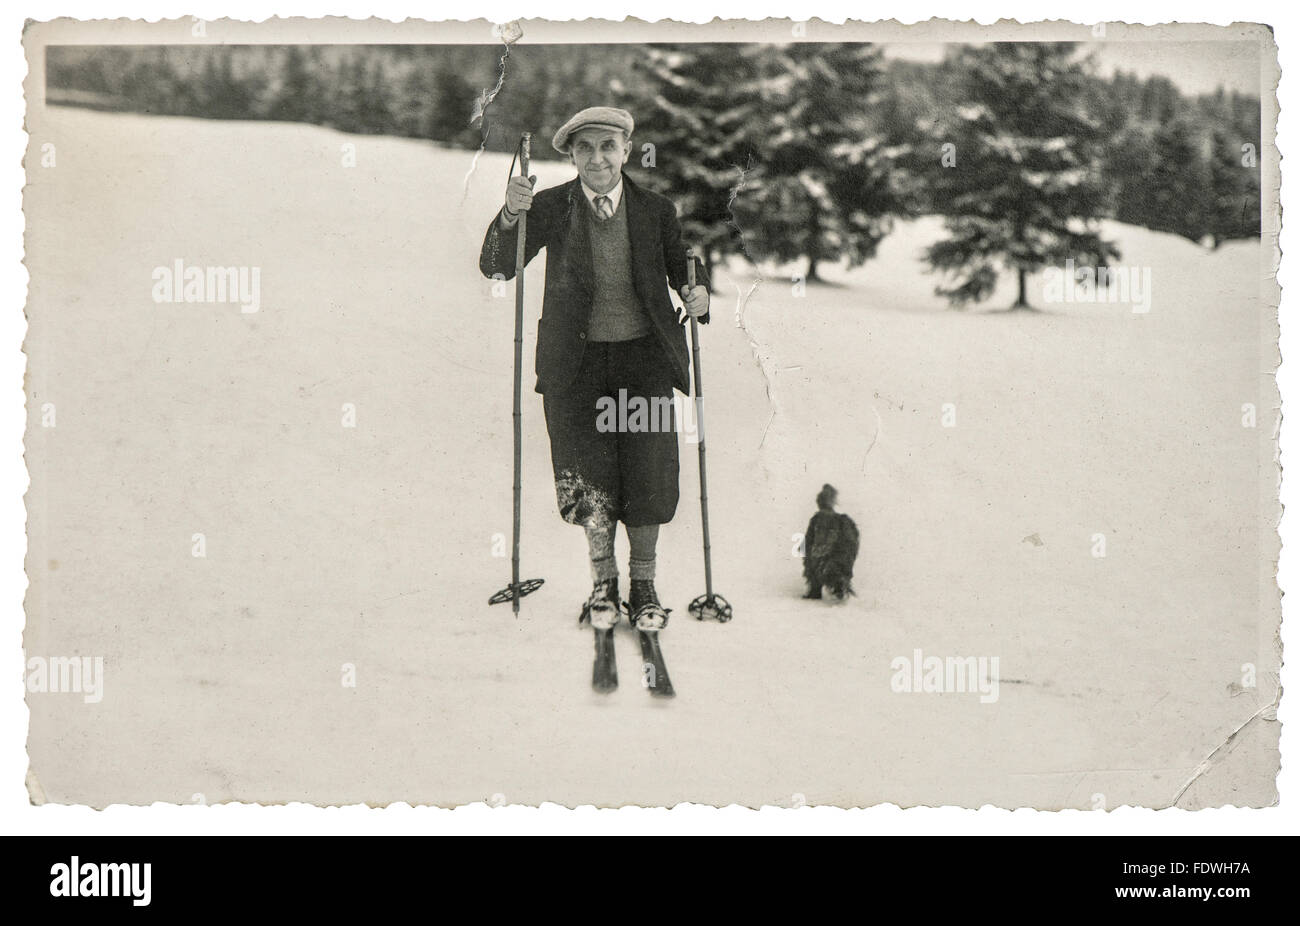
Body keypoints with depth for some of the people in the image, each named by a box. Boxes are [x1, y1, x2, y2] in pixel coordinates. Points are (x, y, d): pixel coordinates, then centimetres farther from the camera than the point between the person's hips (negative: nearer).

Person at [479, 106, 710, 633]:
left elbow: (682, 269, 10)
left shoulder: (656, 211, 0)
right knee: (590, 479, -2)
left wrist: (698, 292, -15)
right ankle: (603, 583, 18)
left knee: (648, 475, 0)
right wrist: (510, 217, -26)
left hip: (644, 356, 1)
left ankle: (643, 584, 19)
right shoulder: (552, 208, -3)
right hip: (576, 358, -1)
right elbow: (496, 268, -7)